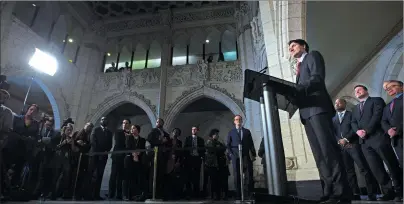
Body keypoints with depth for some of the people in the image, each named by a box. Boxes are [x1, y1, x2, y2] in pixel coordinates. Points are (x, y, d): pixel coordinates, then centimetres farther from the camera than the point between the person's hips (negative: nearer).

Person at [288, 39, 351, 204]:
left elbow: (317, 78, -8)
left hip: (317, 107, -7)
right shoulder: (300, 66, 33)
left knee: (328, 150, -15)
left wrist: (294, 88, -17)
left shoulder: (313, 55, 12)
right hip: (306, 112, 7)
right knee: (319, 154, -1)